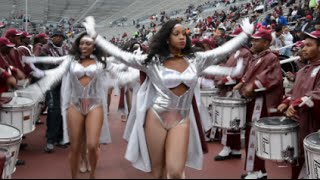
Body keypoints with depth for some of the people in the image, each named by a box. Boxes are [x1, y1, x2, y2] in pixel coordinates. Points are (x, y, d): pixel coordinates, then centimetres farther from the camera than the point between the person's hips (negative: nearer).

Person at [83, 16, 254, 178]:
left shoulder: (195, 59, 4)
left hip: (181, 119, 1)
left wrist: (246, 33, 2)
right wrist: (94, 36, -8)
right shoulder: (153, 61, -3)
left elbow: (223, 50, 4)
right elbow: (120, 55, -5)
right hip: (156, 118, -1)